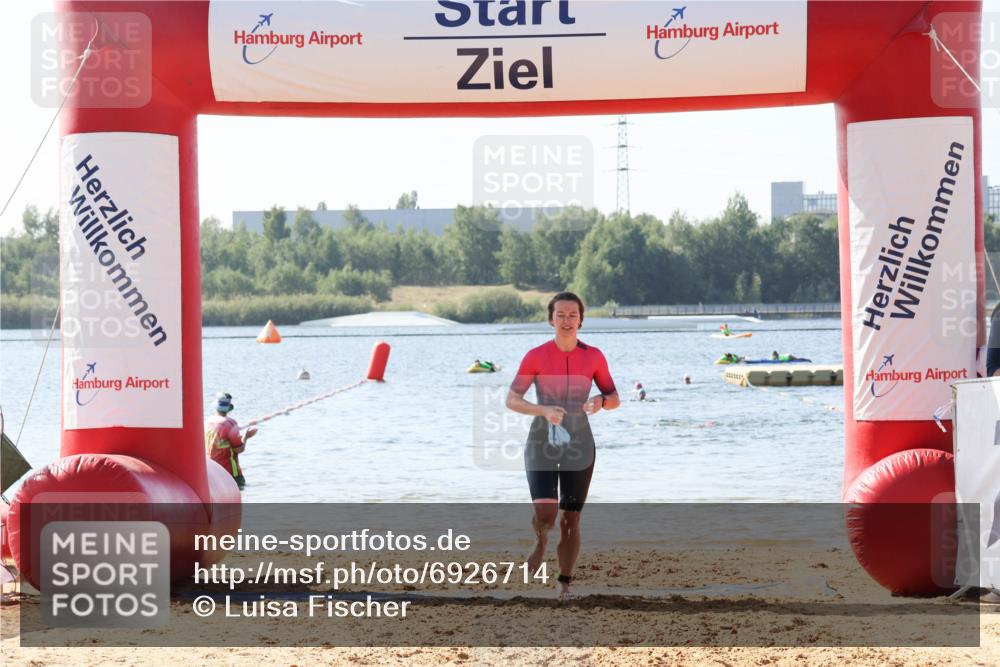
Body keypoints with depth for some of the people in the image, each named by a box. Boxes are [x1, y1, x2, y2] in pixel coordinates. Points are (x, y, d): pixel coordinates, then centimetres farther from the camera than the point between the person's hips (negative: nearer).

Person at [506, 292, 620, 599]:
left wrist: (601, 401, -16)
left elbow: (614, 398, 8)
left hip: (579, 445, 2)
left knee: (570, 520, 4)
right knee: (545, 513, -17)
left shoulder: (593, 356, 1)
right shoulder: (536, 356, -5)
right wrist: (544, 410, -25)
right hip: (542, 443, -2)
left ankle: (565, 584, 16)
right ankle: (541, 542, 19)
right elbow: (512, 400, -8)